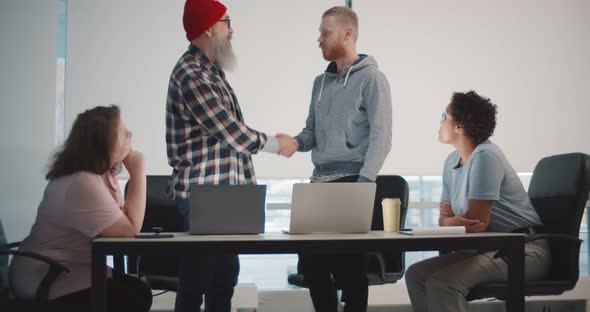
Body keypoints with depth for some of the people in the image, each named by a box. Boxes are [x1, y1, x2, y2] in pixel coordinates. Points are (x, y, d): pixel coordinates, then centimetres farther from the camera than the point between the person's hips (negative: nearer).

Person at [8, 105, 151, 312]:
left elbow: (121, 220, -1)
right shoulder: (82, 184, -25)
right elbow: (129, 229, -24)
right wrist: (138, 172, -19)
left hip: (69, 271, 10)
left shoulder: (102, 172, 8)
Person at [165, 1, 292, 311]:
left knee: (226, 273, 14)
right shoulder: (192, 75, -18)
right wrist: (277, 144, -3)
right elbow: (233, 134, -18)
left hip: (223, 191, 10)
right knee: (195, 283, -3)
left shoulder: (211, 70, 14)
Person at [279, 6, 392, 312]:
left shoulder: (371, 78, -4)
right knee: (310, 259, 7)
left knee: (348, 263, -4)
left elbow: (380, 137, -11)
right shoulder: (321, 82, 17)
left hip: (351, 181, -7)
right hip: (319, 182, 7)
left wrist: (363, 183, -20)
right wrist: (296, 142, -2)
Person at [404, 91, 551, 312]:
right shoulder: (452, 161, 13)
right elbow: (445, 218, 11)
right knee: (415, 274, -1)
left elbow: (477, 221, -20)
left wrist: (449, 221, -1)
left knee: (441, 283, -27)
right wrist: (447, 218, -13)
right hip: (488, 248, 9)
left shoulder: (485, 157, -17)